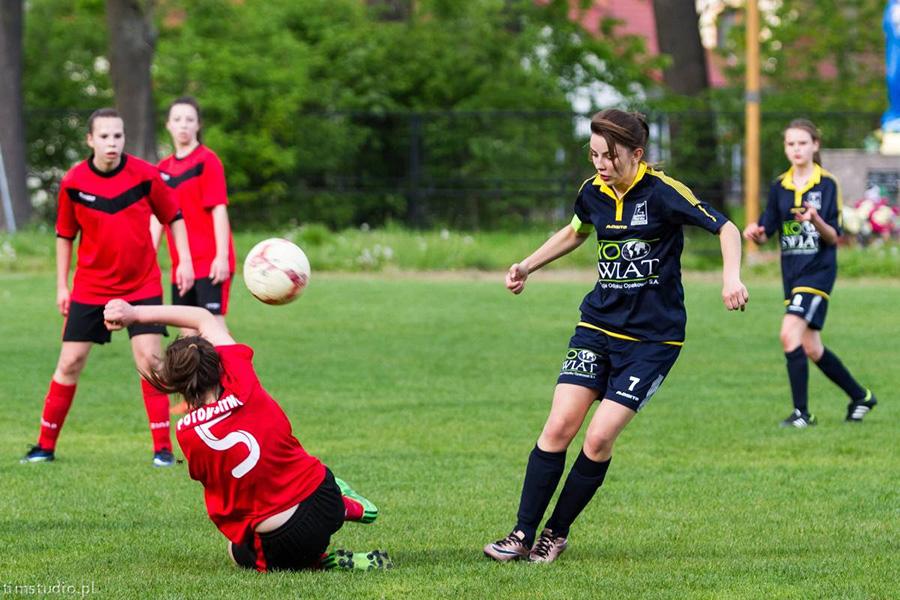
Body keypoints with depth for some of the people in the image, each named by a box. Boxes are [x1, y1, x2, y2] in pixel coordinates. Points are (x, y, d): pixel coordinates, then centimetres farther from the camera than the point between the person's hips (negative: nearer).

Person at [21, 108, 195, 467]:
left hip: (142, 286, -1)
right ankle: (46, 445, 13)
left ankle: (163, 448, -3)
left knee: (149, 358, -10)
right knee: (70, 363, 2)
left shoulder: (144, 175, -10)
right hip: (90, 287, 1)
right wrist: (62, 286, 5)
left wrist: (184, 261, -4)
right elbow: (65, 235, 5)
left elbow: (173, 217, 4)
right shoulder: (73, 182, -7)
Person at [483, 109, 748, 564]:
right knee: (558, 427, -7)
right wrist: (528, 265, 21)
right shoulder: (594, 192, 3)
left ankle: (557, 533, 6)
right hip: (597, 325, 5)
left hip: (652, 338, -5)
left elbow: (725, 228, -12)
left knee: (599, 439, -12)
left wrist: (731, 277, -28)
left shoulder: (661, 192, -15)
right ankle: (523, 534, 0)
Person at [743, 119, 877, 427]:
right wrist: (755, 233, -15)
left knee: (790, 334, -21)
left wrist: (816, 220, -28)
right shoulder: (779, 187, 9)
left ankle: (802, 412, -15)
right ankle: (861, 396, 29)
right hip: (791, 274, 6)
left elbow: (834, 238, -8)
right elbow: (766, 233, 8)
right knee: (811, 349, 10)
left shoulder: (827, 184, -6)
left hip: (818, 271, -6)